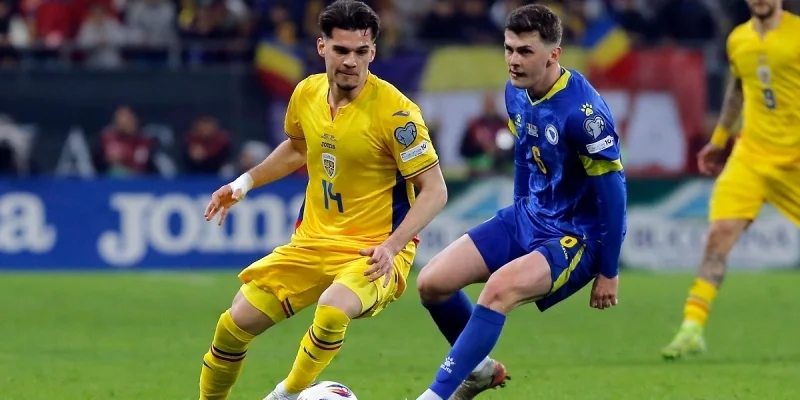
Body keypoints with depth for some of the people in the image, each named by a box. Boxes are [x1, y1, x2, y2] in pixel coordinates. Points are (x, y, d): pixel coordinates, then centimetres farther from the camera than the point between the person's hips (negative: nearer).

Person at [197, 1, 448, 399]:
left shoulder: (394, 111, -18)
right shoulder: (307, 93, 0)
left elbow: (434, 191, -15)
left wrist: (393, 245, -26)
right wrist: (246, 181, 12)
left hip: (372, 253, -6)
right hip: (312, 242, 6)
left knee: (332, 311, -35)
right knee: (235, 324, -1)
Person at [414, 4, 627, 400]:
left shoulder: (582, 110, -25)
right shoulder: (516, 93, -1)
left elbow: (612, 190, -20)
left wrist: (608, 271, -15)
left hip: (576, 235, -8)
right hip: (527, 218, 8)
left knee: (500, 287, -33)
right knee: (432, 282, -2)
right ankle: (479, 368, 24)